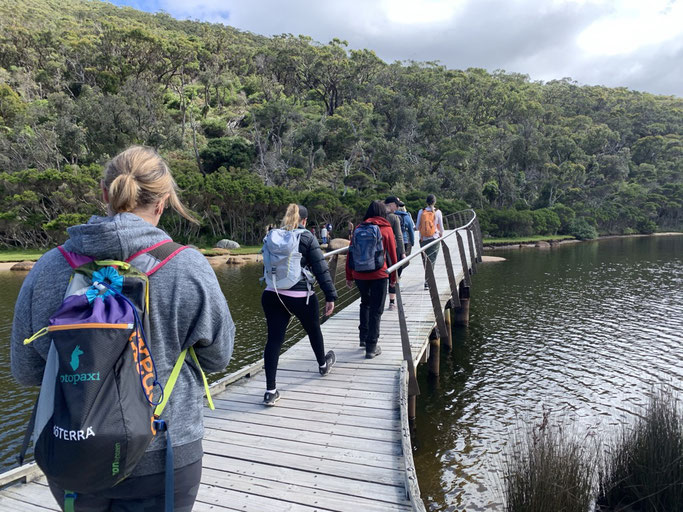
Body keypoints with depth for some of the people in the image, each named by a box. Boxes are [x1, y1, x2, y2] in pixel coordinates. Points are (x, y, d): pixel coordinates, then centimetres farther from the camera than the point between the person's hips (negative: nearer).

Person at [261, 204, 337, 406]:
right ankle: (323, 364, 47)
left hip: (272, 294, 4)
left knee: (274, 338, 3)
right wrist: (330, 296, -6)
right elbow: (321, 268, -9)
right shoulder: (306, 237, -6)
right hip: (300, 296, -3)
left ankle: (270, 391, 1)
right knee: (313, 330, 21)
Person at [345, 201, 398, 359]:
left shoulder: (358, 228, 4)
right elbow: (392, 254, 0)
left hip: (359, 274, 3)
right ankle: (371, 347, 5)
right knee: (376, 310, 5)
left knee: (365, 303, 25)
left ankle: (363, 337, 28)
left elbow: (350, 253, 5)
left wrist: (349, 276, 12)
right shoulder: (386, 229, -1)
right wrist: (394, 276, 11)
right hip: (379, 274, -3)